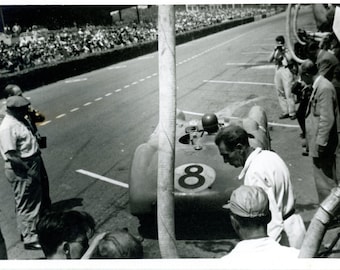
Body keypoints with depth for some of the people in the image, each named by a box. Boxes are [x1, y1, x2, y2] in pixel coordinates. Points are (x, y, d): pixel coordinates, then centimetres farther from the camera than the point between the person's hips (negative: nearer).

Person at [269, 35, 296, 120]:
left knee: (288, 93, -8)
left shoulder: (287, 50, -1)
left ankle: (292, 112, 0)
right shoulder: (275, 51, 11)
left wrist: (284, 51, -16)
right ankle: (285, 112, 18)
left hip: (286, 71, -5)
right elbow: (270, 60, -2)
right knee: (280, 93, 8)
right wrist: (274, 50, -10)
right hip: (277, 72, 5)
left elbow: (289, 59, -17)